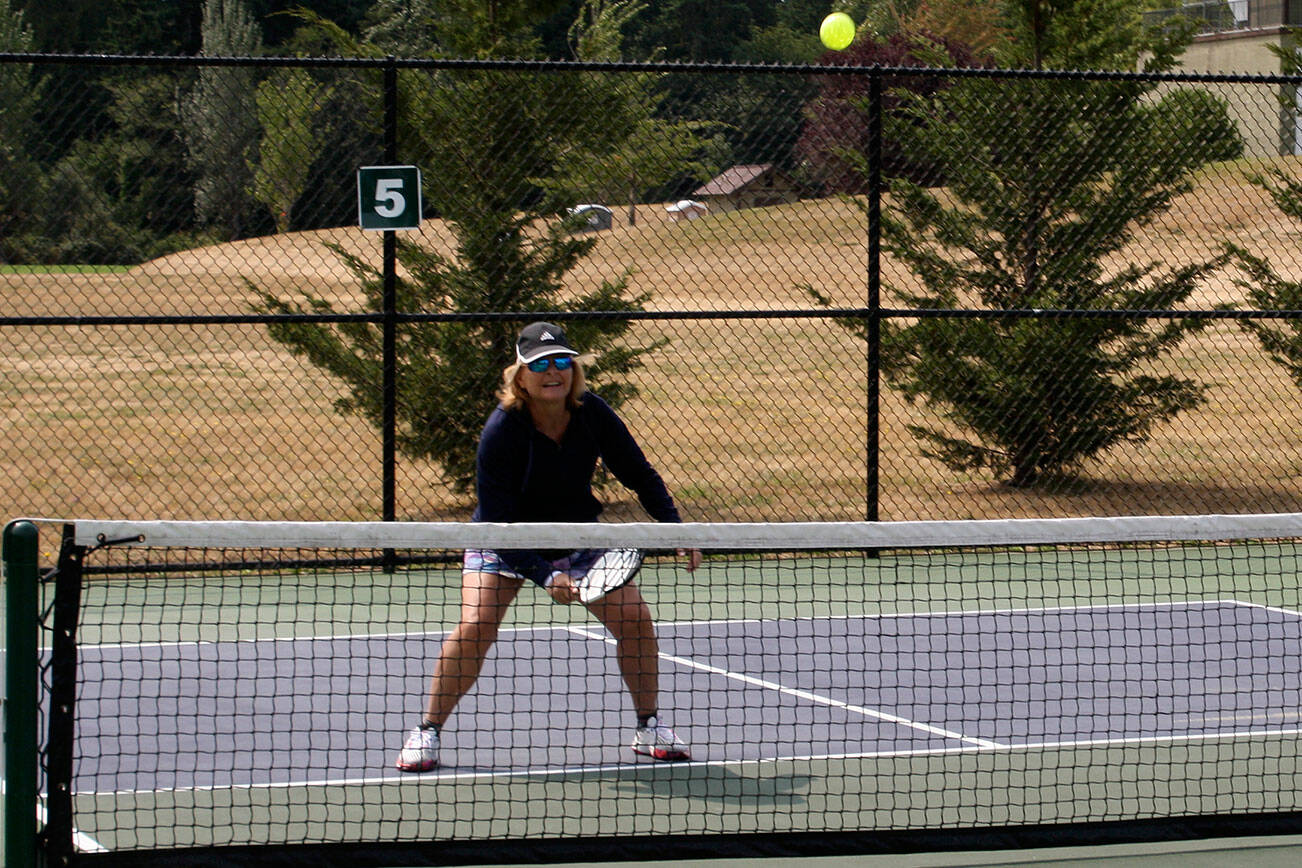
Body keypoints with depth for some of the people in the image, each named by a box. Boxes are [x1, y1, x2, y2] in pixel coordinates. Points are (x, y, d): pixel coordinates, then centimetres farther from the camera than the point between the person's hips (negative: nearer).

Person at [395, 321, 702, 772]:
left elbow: (639, 473, -2)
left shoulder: (592, 414, -18)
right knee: (475, 627, -23)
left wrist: (675, 527, -15)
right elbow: (495, 523, -29)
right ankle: (427, 732, -6)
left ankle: (648, 728, 10)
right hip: (505, 546, -4)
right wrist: (544, 575, -39)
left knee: (635, 618, -9)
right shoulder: (501, 431, -29)